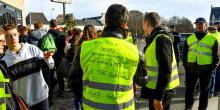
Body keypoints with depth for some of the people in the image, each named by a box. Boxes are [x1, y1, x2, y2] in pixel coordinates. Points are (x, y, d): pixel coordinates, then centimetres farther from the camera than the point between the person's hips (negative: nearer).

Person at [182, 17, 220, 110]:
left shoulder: (212, 39, 2)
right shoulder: (189, 39, 10)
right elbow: (184, 53, 14)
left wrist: (212, 68, -5)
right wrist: (185, 65, 5)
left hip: (205, 70, -2)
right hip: (191, 69, 2)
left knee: (204, 91, 10)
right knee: (189, 88, 12)